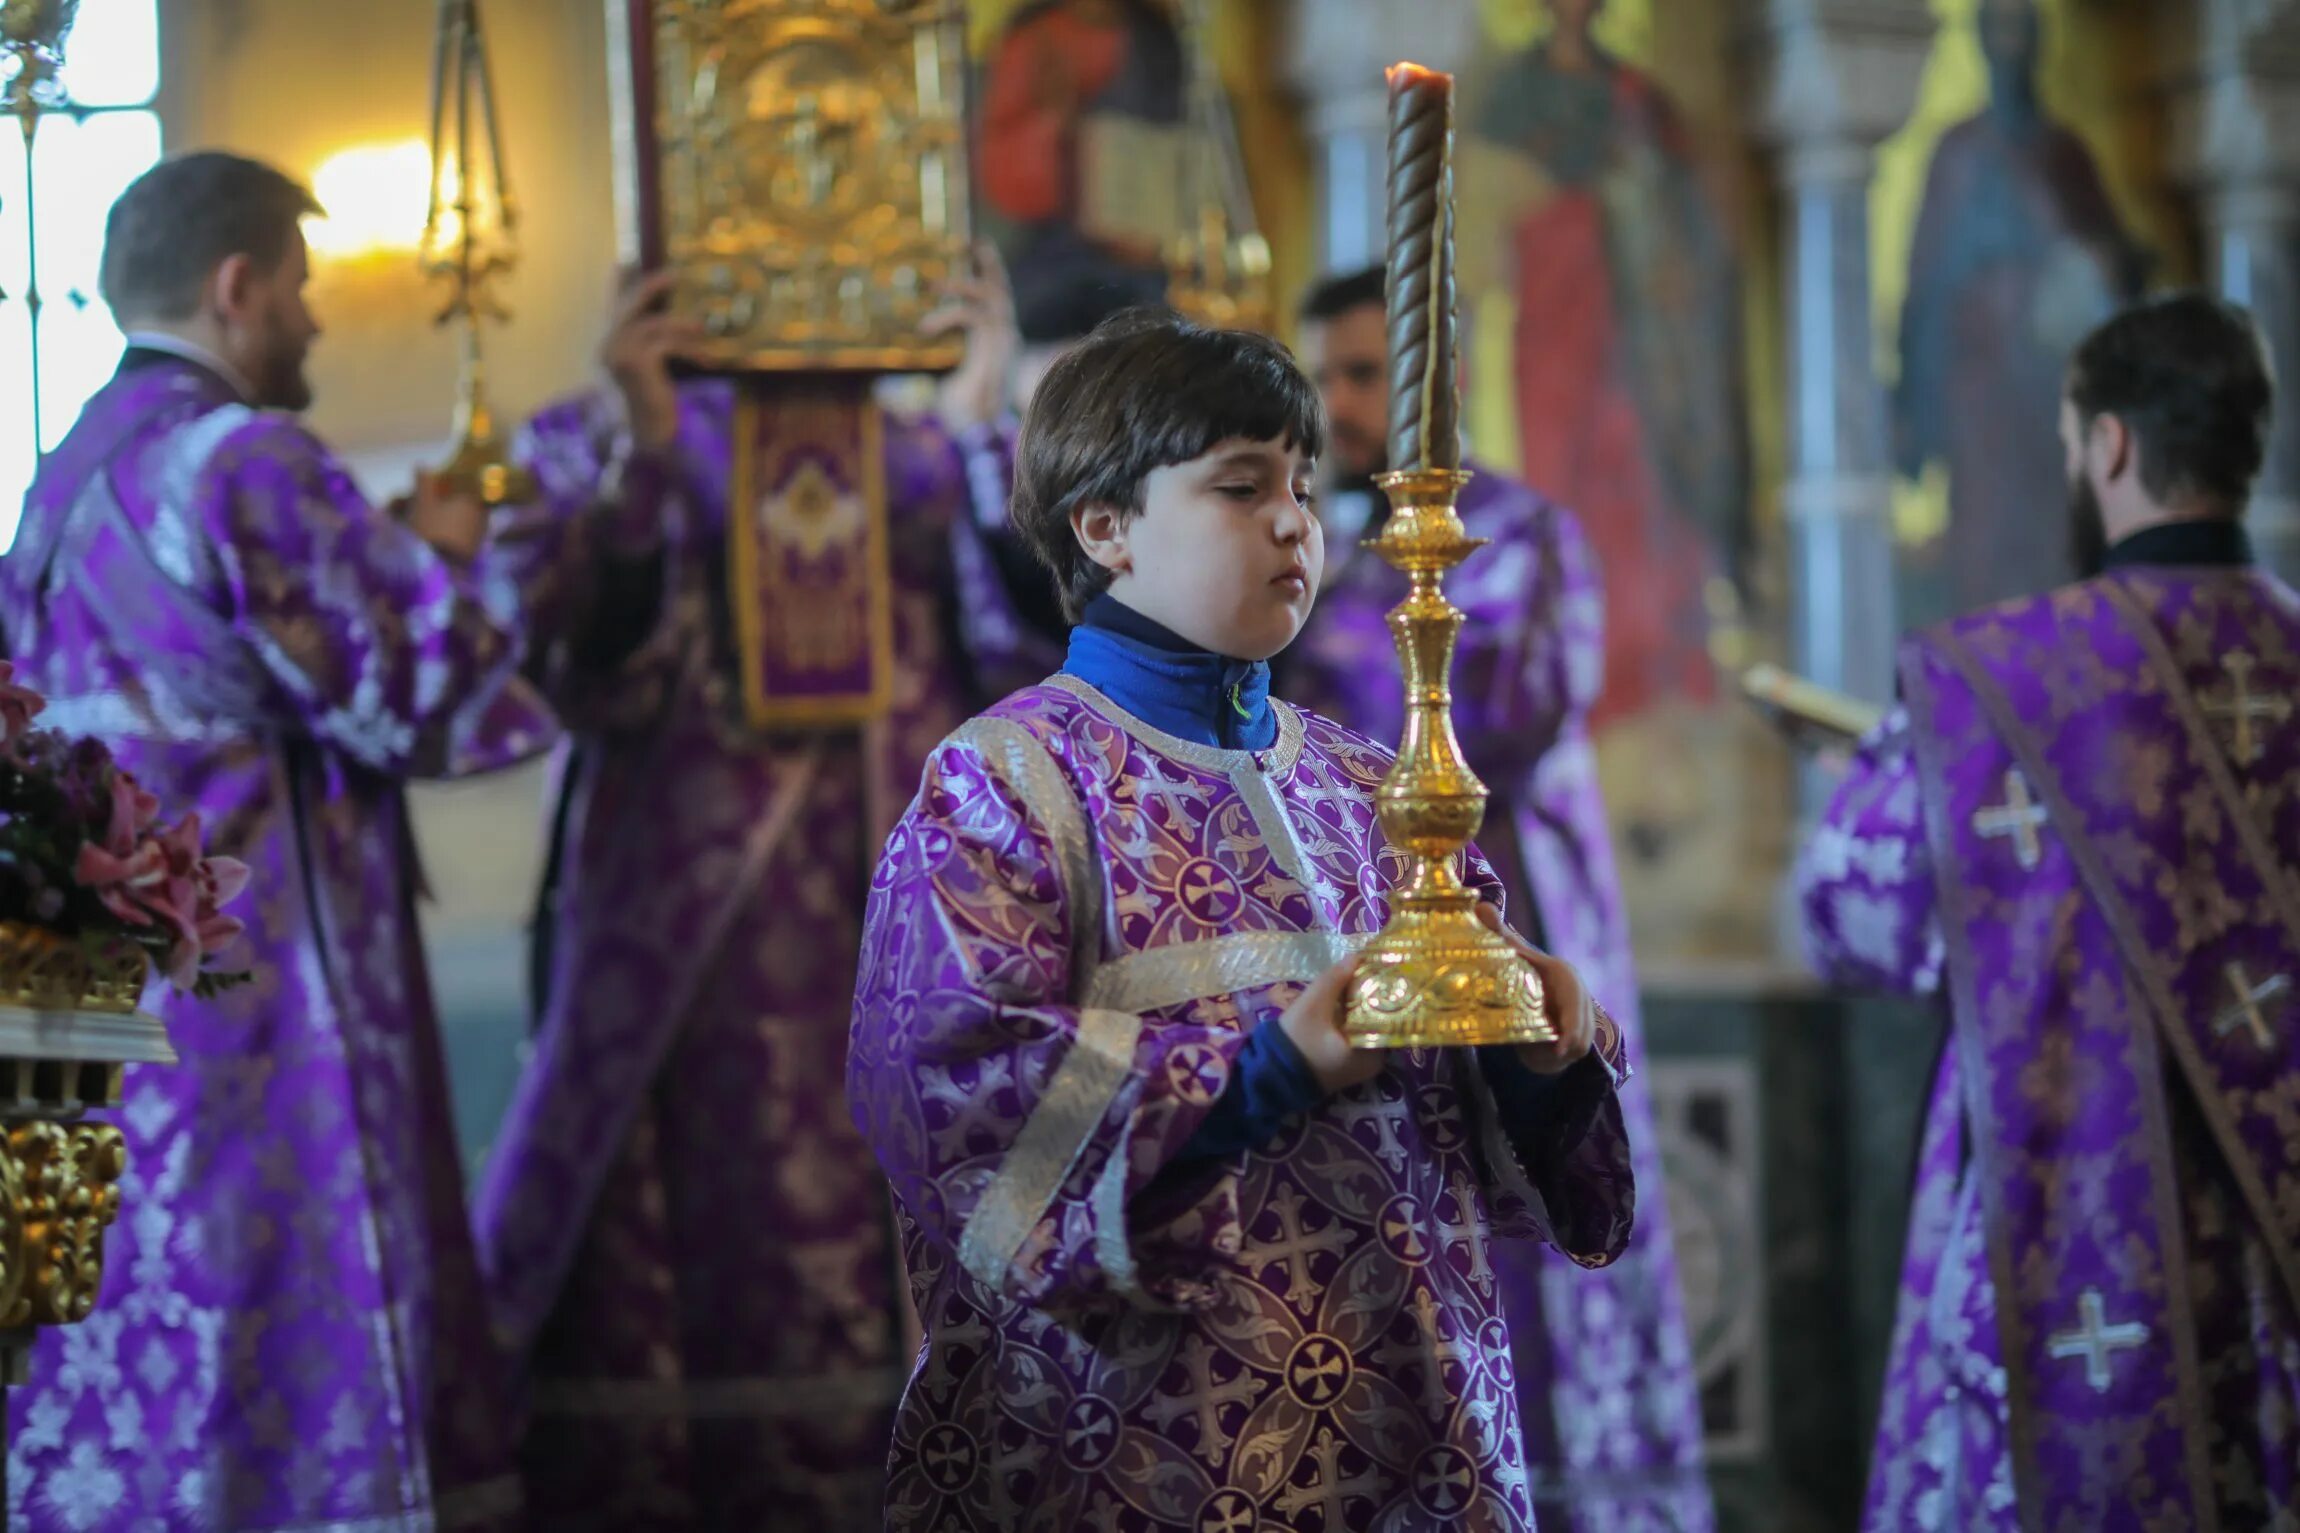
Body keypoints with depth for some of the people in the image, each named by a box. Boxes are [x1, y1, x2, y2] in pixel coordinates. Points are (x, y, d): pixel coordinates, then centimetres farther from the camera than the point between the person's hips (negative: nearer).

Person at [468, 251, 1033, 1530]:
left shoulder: (921, 463, 13)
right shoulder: (599, 450, 5)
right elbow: (598, 679, -12)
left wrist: (981, 427, -13)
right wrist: (644, 454, -24)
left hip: (900, 943, 3)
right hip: (689, 973, -3)